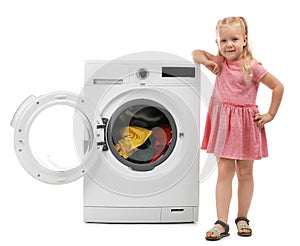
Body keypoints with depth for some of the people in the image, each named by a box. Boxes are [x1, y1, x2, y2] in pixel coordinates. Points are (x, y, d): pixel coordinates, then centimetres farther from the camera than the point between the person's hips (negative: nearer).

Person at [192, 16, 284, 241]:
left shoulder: (252, 67, -11)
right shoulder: (220, 63, 2)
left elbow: (278, 87, -5)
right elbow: (196, 53, 14)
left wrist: (270, 115, -4)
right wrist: (207, 62, -6)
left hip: (246, 123, -3)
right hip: (223, 123, 3)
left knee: (245, 172, 9)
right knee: (224, 172, 2)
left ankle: (242, 219, 24)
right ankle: (222, 223, 4)